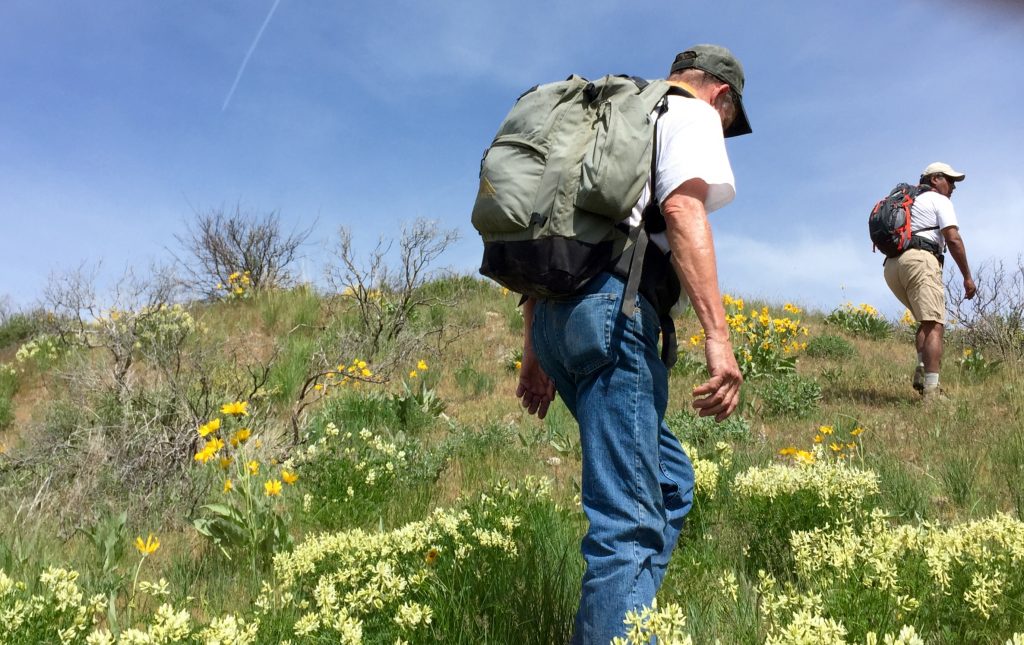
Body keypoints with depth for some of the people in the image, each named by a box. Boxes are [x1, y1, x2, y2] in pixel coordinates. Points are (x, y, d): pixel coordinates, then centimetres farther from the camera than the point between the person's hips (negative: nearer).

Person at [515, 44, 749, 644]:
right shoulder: (692, 113, 10)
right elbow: (683, 210, -12)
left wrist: (535, 350, 26)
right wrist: (719, 336, -19)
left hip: (553, 312, 9)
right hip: (609, 307, -8)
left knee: (672, 483, 16)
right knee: (632, 521, -9)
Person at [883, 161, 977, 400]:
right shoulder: (939, 200, 10)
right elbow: (953, 239, -4)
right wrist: (967, 277, -1)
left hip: (892, 265, 8)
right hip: (919, 260, -8)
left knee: (927, 321, 20)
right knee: (934, 324, -13)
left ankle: (922, 371, 0)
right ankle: (932, 390, -24)